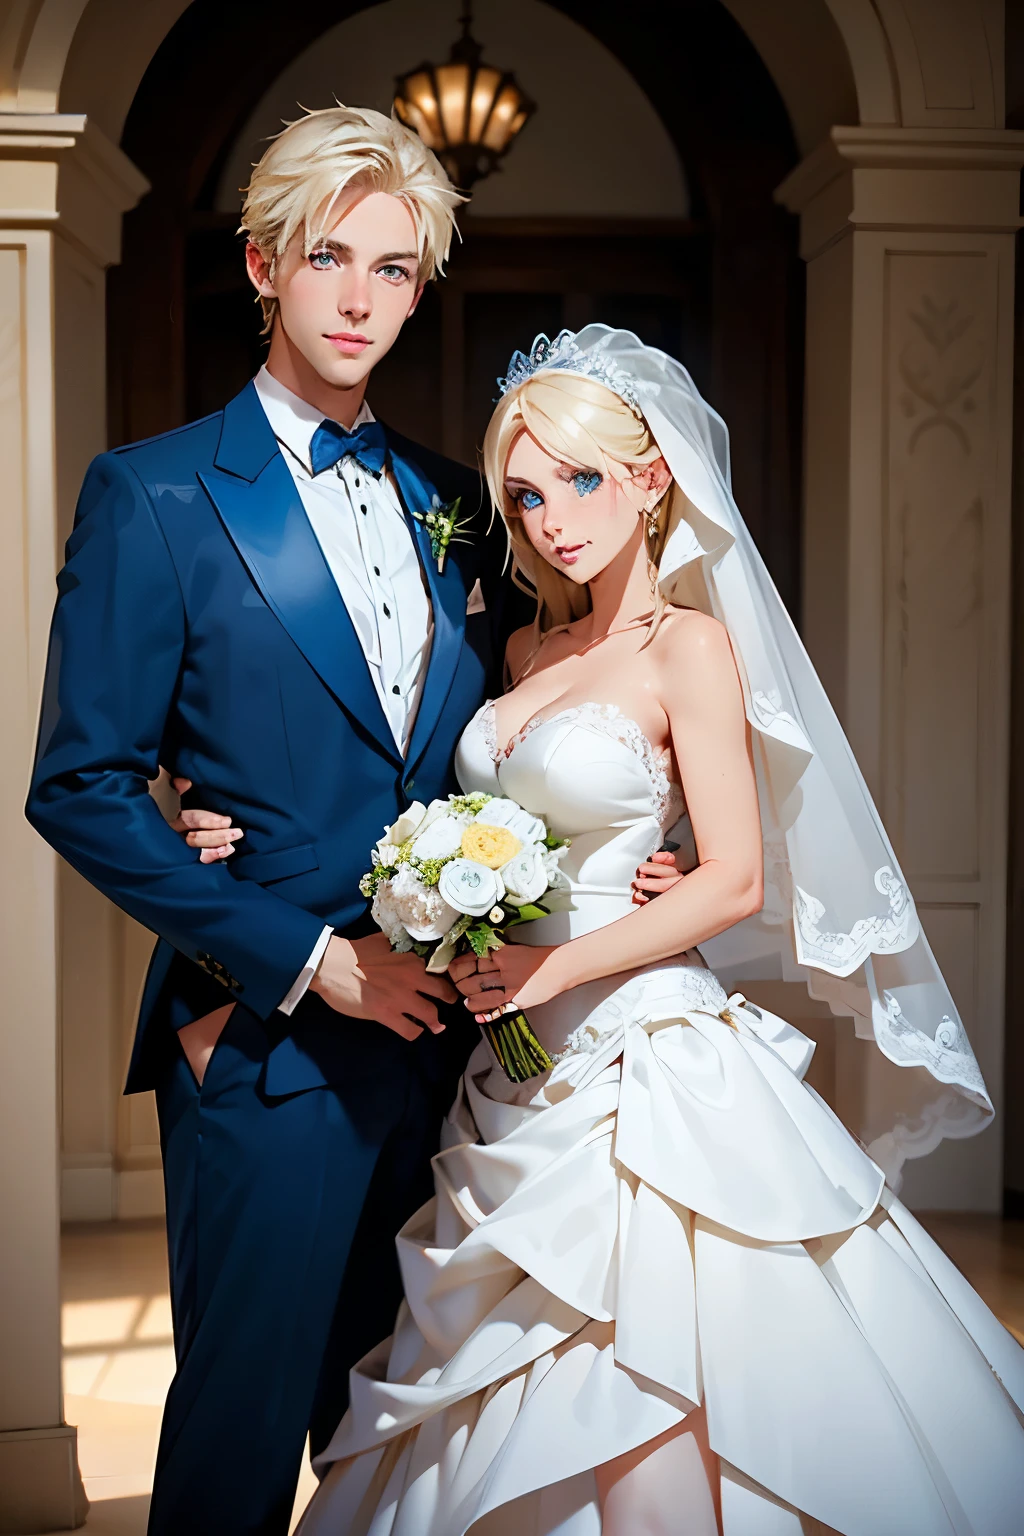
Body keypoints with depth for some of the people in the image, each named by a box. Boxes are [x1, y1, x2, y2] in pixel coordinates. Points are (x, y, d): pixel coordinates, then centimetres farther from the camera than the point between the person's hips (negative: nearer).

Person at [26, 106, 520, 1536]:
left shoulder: (453, 504, 10)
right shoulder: (154, 495, -5)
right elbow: (81, 788, -10)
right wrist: (309, 960, -14)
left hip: (438, 1030, 5)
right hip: (268, 1043, -5)